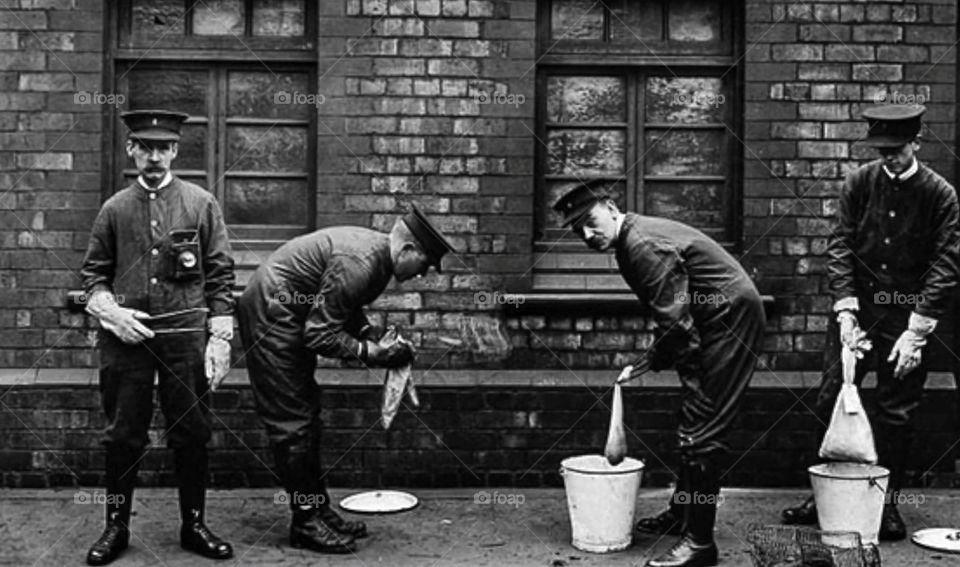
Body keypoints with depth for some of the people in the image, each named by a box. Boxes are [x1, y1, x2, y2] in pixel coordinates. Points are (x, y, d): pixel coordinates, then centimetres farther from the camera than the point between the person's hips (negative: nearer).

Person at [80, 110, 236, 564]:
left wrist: (220, 339, -4)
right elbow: (92, 273, 13)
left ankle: (194, 526, 19)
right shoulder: (115, 208, 8)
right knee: (123, 436, 7)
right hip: (126, 337, 1)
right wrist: (110, 312, -6)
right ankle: (117, 527, 20)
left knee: (191, 433, 6)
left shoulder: (201, 204, 4)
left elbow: (221, 275, 2)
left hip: (185, 337, -1)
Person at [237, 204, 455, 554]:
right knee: (292, 423, -6)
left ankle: (318, 510, 21)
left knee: (306, 419, 13)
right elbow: (320, 335, -26)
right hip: (270, 316, -11)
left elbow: (346, 309, 14)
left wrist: (373, 336, -1)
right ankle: (306, 523, 2)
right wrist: (370, 352, -21)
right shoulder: (358, 263, -28)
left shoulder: (376, 252, 2)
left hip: (292, 319, 11)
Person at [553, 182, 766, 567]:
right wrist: (651, 357, 5)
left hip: (731, 319, -11)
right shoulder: (630, 243, 11)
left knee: (700, 431, -10)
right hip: (721, 323, 11)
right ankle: (681, 515, 33)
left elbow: (675, 322, -24)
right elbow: (669, 315, 16)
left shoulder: (644, 245, -22)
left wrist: (652, 360, -9)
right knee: (694, 425, 19)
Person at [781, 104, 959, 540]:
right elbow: (839, 246, -3)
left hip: (906, 318, -2)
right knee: (831, 401, 3)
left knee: (896, 414, 4)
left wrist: (915, 331, -15)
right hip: (857, 309, 2)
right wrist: (845, 310, -15)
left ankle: (887, 502, 18)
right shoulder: (858, 184, 0)